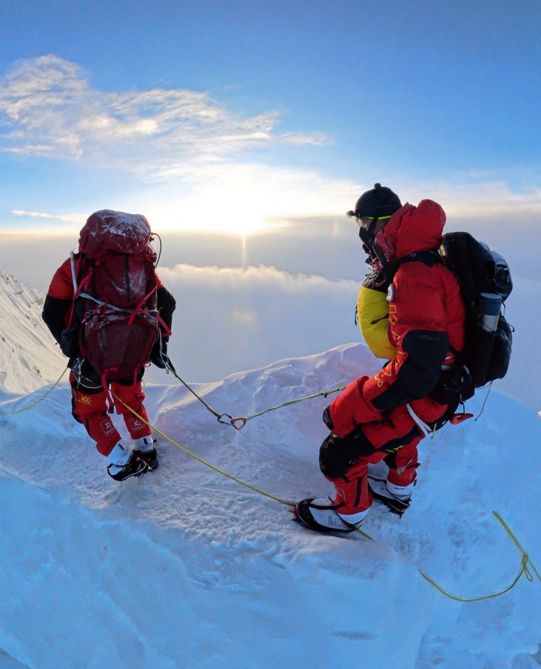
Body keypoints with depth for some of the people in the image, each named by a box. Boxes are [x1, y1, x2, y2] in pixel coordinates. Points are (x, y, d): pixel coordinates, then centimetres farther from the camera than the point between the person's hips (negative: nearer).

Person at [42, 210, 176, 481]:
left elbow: (52, 313, -3)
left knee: (91, 408, 20)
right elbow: (167, 302, 9)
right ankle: (146, 452, 33)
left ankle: (121, 462, 13)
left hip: (93, 354, -3)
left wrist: (71, 348, 6)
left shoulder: (75, 266, 2)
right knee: (130, 398, 29)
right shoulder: (142, 264, 10)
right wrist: (159, 343, 14)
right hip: (135, 353, 3)